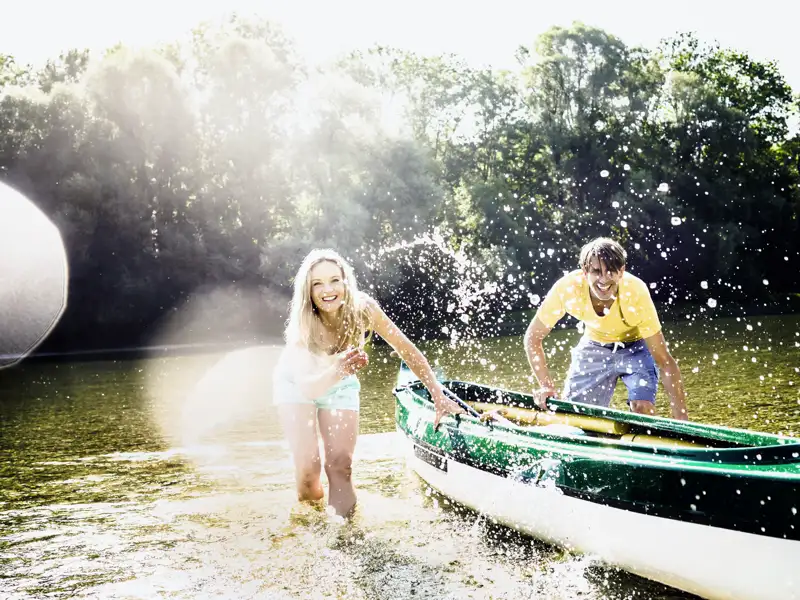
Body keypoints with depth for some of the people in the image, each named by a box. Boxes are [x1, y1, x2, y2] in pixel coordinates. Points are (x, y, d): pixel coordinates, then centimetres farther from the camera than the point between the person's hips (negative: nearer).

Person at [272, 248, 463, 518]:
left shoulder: (362, 309, -29)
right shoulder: (302, 325, -35)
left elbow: (409, 351, -20)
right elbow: (307, 387, -39)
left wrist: (440, 398, -24)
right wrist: (337, 372, -59)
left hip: (339, 385, 2)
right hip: (296, 383, -2)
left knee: (341, 465, -10)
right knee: (308, 466, -16)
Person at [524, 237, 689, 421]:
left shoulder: (636, 293, -35)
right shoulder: (567, 288, -32)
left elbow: (665, 361, -30)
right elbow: (533, 337, -18)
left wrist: (681, 419, -34)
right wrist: (546, 386, -26)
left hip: (636, 347, -2)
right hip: (594, 346, 2)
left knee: (643, 408, -24)